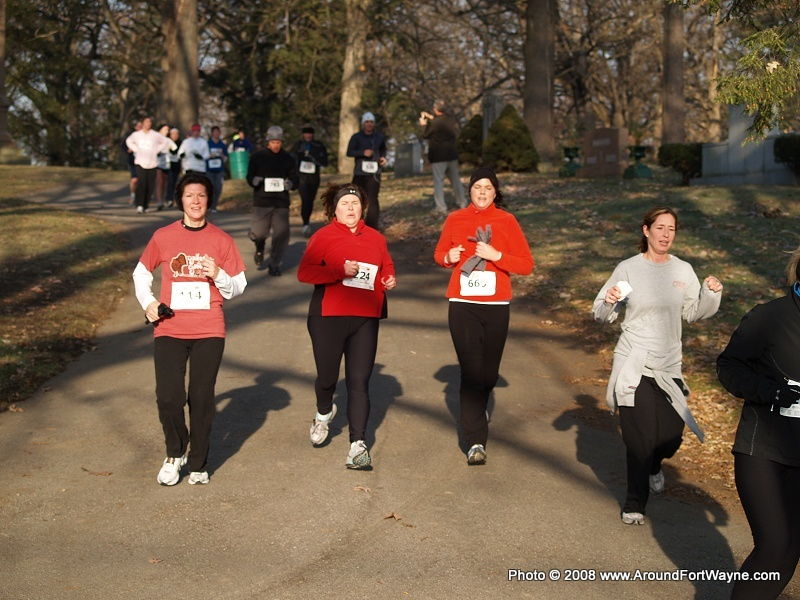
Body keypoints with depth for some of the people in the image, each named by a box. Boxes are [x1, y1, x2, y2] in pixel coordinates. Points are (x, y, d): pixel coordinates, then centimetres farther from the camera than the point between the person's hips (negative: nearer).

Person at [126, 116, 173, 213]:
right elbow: (128, 141, 26)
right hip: (140, 162, -1)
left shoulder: (156, 135, 4)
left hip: (152, 163, 1)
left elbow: (166, 142, 16)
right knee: (141, 183, -17)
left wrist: (157, 150, 8)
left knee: (150, 186, 1)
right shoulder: (136, 134, 7)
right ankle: (139, 205, -20)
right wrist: (135, 149, 11)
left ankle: (145, 205, 12)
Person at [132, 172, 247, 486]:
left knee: (202, 399, 3)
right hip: (169, 329, 0)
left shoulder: (221, 240, 3)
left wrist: (218, 275, -14)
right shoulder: (163, 237, 4)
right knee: (168, 397, -9)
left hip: (209, 332, 0)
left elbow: (238, 287, 6)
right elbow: (141, 273, 17)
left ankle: (198, 463, 19)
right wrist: (147, 302, 1)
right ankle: (175, 452, 19)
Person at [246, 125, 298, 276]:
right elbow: (249, 177, 5)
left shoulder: (288, 159, 8)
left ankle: (274, 264, 11)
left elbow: (294, 178, 10)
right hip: (262, 201, -1)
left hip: (281, 202, 1)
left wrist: (290, 183, -14)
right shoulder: (257, 157, 4)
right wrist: (255, 180, -18)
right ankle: (260, 248, 30)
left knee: (281, 234, -4)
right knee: (258, 232, -7)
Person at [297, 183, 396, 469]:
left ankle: (358, 445, -2)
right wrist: (340, 270, -22)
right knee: (327, 376, 10)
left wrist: (390, 281, 3)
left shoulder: (375, 239, 12)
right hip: (328, 317, -2)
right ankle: (324, 413, 45)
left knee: (359, 382, -3)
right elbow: (304, 272, -11)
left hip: (366, 319, 2)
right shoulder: (323, 237, -1)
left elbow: (387, 268, 26)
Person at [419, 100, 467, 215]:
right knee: (455, 179, 17)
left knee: (438, 181, -2)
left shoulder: (434, 123, -19)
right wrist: (431, 118, 24)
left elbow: (425, 135, -5)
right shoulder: (451, 120, 1)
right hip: (452, 155, 6)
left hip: (438, 157, -6)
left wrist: (424, 124, 12)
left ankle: (441, 208, -8)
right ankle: (462, 203, 24)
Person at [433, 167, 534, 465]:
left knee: (489, 371, 12)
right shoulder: (455, 219, 4)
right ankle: (475, 441, -7)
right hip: (462, 304, -1)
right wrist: (448, 257, -6)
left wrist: (496, 255, -16)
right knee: (471, 371, -8)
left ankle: (478, 408, 44)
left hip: (496, 306, 1)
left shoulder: (506, 221, 0)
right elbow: (439, 253, 17)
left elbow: (526, 264, -2)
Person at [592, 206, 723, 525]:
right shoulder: (628, 269, -6)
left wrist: (711, 294, -6)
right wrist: (608, 302, -25)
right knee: (640, 437, -1)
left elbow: (693, 314, 11)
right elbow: (602, 315, -3)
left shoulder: (683, 270, 3)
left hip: (669, 366, 3)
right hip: (632, 364, -3)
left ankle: (653, 465, 42)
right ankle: (635, 503, 19)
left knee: (671, 436, 4)